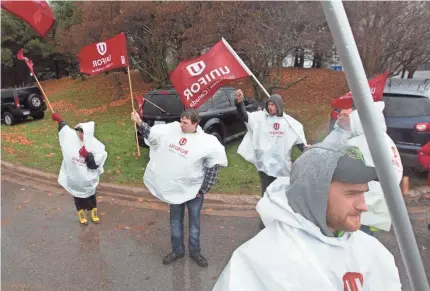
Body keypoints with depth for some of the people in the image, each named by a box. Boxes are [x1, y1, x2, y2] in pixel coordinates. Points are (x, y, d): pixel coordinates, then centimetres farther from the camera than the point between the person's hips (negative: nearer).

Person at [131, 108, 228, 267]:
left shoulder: (205, 142, -19)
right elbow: (151, 134, 6)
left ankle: (195, 252, 35)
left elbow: (213, 168, -14)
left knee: (194, 222, 14)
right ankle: (177, 250, 38)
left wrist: (203, 189, -12)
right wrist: (140, 123, -10)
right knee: (175, 221, 18)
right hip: (175, 188, 4)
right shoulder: (172, 129, -6)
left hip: (194, 190, -3)